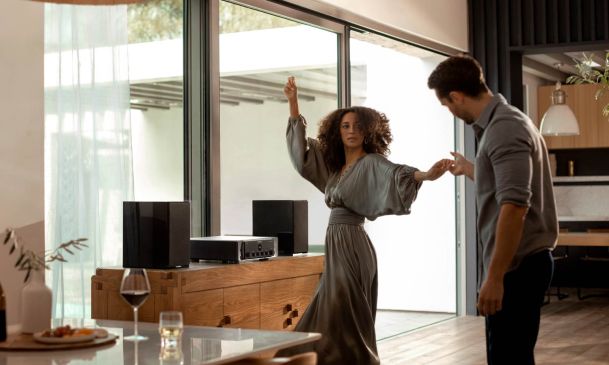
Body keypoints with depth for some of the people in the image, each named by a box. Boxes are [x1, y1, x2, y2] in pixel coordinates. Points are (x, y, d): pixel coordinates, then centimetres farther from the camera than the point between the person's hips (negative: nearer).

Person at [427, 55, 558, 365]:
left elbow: (514, 207, -26)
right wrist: (469, 169, 40)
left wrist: (494, 277, -26)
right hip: (518, 263, 10)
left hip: (515, 267, -10)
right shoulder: (502, 122, 14)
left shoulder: (504, 128, -18)